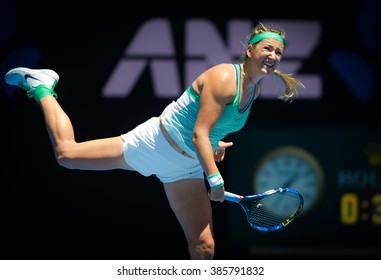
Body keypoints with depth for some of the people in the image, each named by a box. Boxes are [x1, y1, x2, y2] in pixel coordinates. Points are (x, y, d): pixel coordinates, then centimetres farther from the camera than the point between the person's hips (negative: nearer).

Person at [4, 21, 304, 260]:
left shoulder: (255, 89, 3)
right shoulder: (225, 77, -23)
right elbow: (198, 135, -27)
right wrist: (215, 179, -32)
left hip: (187, 169, 8)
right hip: (157, 144, -8)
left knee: (204, 249, -3)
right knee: (66, 153, -1)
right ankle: (42, 87, 24)